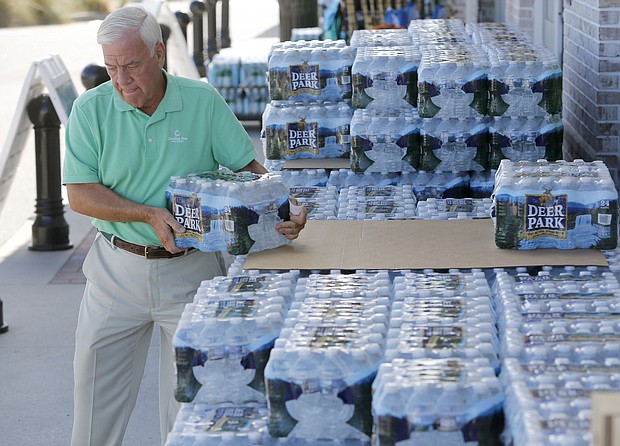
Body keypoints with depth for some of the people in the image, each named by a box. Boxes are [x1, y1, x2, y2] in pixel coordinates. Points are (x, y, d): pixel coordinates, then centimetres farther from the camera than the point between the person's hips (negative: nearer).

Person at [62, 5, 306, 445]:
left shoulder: (203, 101, -5)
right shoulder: (91, 109, -6)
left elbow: (247, 167, 0)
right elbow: (79, 194, -9)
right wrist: (149, 215, -21)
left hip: (190, 271, 0)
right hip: (117, 268, 1)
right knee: (97, 396, 8)